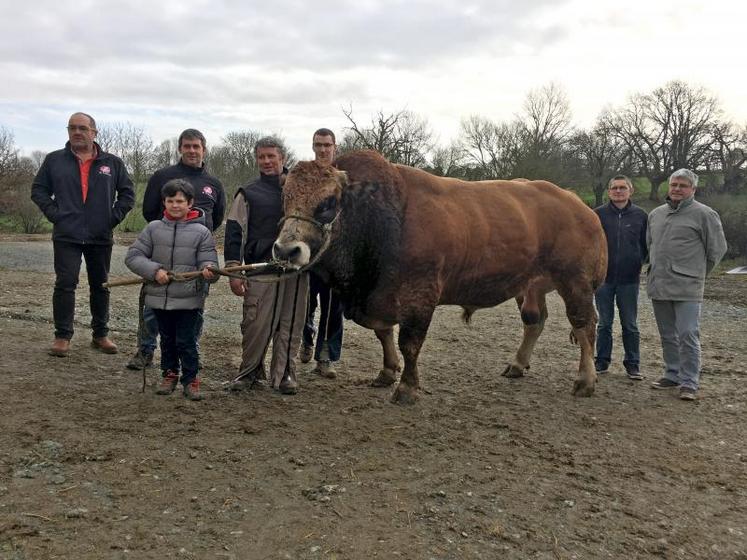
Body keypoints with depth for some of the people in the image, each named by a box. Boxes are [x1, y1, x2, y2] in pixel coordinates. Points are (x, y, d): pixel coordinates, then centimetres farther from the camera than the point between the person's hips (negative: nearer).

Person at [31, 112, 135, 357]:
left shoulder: (112, 163, 6)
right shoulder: (54, 160, 6)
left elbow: (127, 193, 10)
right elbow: (38, 189, 9)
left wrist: (113, 217, -1)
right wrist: (54, 214, -4)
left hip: (101, 237, 1)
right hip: (66, 237, -1)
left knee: (100, 286, 9)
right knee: (65, 284, -5)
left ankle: (101, 334, 19)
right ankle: (62, 336, 4)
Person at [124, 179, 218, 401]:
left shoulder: (201, 232, -3)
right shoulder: (153, 228, 2)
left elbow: (208, 261, -6)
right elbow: (133, 256, 0)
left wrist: (208, 270, -30)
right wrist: (154, 270, -15)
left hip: (189, 299, -3)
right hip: (160, 297, 3)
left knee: (186, 341, 3)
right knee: (167, 339, 17)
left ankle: (190, 379, 17)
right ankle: (169, 374, 34)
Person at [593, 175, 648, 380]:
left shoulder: (640, 216, 2)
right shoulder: (598, 214, 0)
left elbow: (647, 244, 9)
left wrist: (638, 263, -1)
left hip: (629, 279, 0)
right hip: (604, 277, 0)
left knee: (630, 325, 7)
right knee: (604, 323, 9)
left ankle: (633, 364, 17)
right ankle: (602, 361, 20)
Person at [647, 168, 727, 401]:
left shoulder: (704, 214, -5)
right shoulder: (656, 214, 13)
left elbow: (717, 248, 0)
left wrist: (697, 272, 6)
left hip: (686, 288, -6)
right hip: (658, 285, 6)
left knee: (688, 335, -7)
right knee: (667, 336, 14)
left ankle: (689, 383, 1)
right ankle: (672, 375, 27)